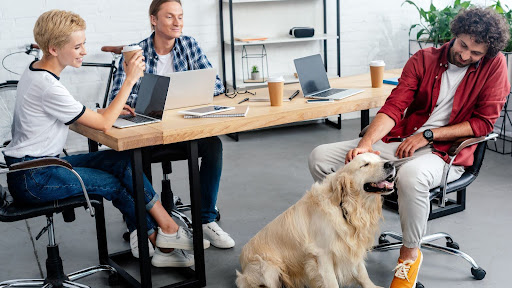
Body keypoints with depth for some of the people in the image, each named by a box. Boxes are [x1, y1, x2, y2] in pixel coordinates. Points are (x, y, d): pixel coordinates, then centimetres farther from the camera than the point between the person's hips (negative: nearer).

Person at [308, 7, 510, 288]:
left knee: (410, 175, -42)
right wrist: (365, 143, -22)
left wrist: (428, 135, -13)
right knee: (320, 157, -10)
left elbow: (484, 122, -5)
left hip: (446, 152, -4)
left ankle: (410, 252, -14)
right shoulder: (423, 59, 4)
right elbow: (394, 106, -5)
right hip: (400, 140, 4)